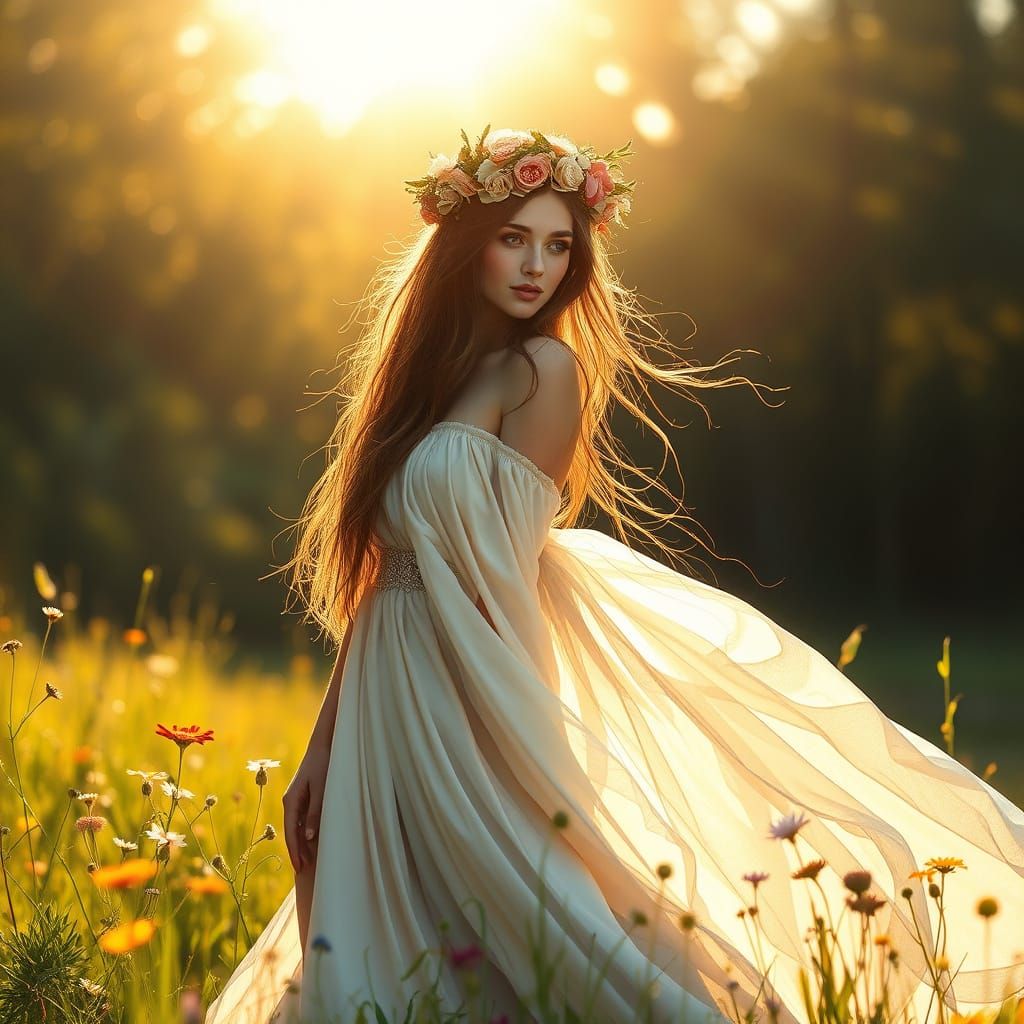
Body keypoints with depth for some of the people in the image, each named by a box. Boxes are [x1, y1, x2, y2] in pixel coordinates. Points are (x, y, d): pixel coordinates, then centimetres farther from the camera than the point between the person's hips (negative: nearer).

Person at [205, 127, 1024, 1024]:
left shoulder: (544, 368, -7)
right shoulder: (425, 377, 13)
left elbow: (500, 578, -11)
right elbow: (375, 577, 12)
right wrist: (323, 748, 10)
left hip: (475, 706, -6)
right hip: (385, 711, 7)